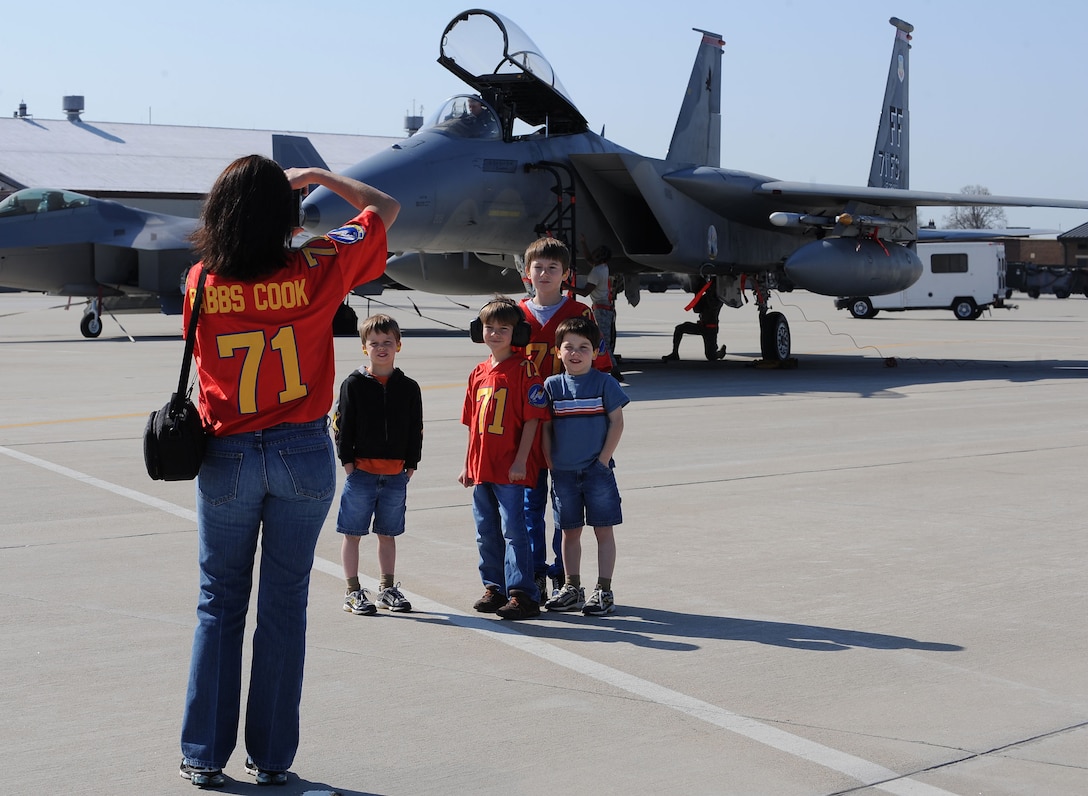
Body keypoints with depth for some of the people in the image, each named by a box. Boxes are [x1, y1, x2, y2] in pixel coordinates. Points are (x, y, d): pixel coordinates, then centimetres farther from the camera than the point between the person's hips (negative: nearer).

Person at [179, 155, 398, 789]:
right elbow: (386, 207, 4)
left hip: (227, 455, 1)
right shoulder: (317, 269, -11)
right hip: (303, 454, -1)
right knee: (285, 604, 7)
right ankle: (273, 758, 14)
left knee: (220, 603, 11)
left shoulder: (202, 282, -8)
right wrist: (320, 175, 12)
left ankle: (205, 755, 15)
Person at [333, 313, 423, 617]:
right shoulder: (354, 384, -2)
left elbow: (415, 429, 9)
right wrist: (347, 461, -7)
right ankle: (353, 592, 10)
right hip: (361, 470, -2)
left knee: (388, 533, 12)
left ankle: (388, 589, 22)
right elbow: (342, 425, -2)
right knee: (353, 532, 2)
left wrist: (411, 463, 4)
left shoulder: (408, 387, 6)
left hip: (396, 473, 2)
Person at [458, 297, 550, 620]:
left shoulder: (524, 369, -7)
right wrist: (468, 464, 15)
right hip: (481, 468, 7)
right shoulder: (479, 373, 12)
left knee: (513, 530, -6)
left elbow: (533, 418, -11)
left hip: (511, 469, -7)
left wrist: (520, 461, -16)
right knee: (486, 533, 12)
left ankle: (522, 594, -3)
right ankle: (494, 588, 23)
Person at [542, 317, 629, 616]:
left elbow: (616, 423, -4)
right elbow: (546, 427, 6)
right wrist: (551, 463, 1)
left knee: (603, 530, 2)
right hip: (563, 472, 3)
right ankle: (571, 589, 21)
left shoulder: (604, 383, -4)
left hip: (597, 470, -3)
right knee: (570, 532, 11)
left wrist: (603, 460, -9)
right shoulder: (552, 385, 3)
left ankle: (604, 591, 8)